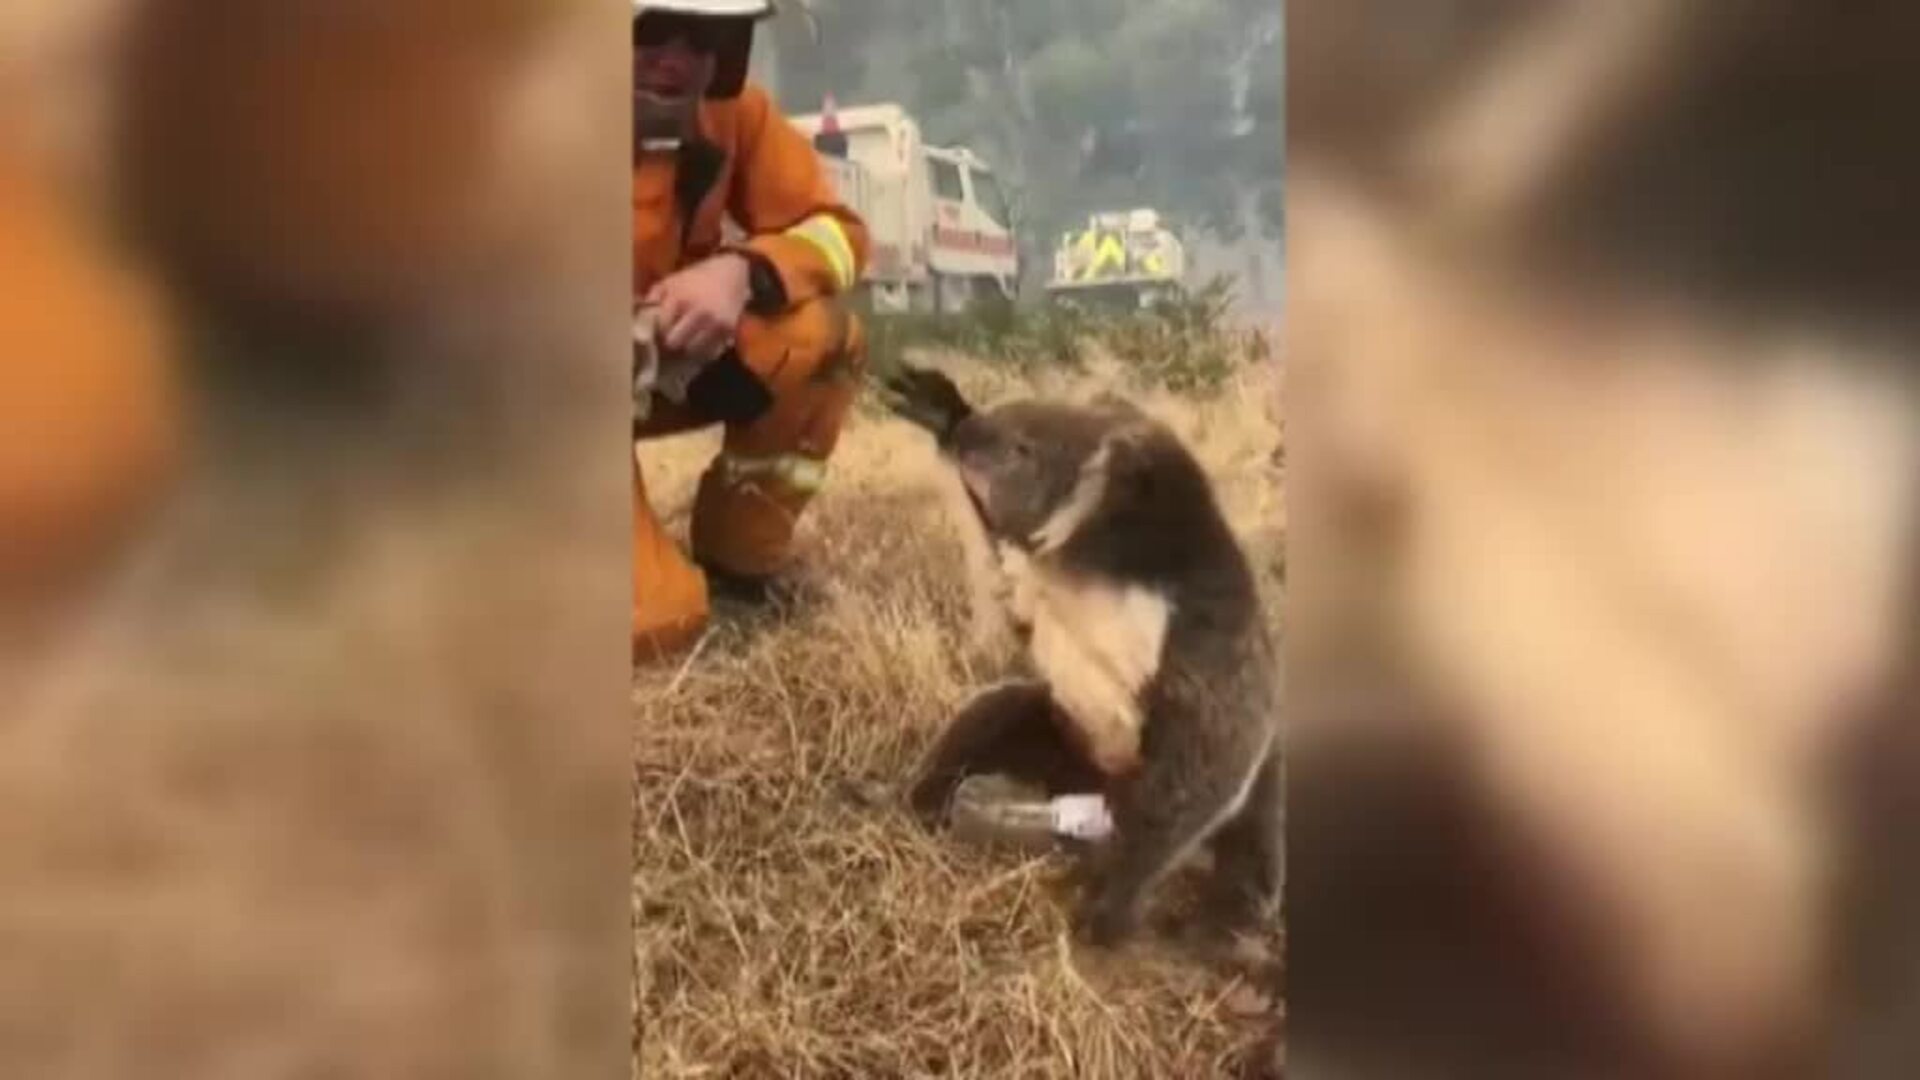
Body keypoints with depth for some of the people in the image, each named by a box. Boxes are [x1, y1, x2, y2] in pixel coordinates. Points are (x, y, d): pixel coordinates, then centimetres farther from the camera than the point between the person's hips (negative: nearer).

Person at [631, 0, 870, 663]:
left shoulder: (730, 109, -7)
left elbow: (835, 230, -9)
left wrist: (742, 272, -31)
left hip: (664, 363, 5)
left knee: (823, 336, -23)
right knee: (657, 620, -25)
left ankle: (735, 565, -2)